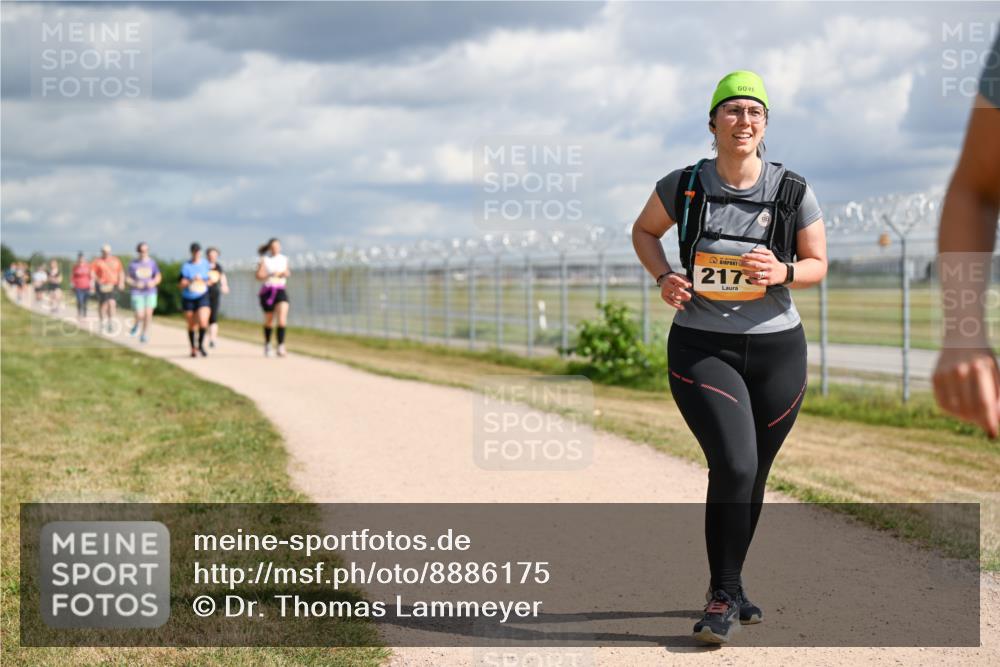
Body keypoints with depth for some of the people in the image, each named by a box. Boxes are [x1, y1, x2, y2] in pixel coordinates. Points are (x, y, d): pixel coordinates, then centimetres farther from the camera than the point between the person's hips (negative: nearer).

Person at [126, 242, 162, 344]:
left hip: (150, 292, 1)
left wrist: (153, 282, -11)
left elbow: (158, 276, 9)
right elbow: (128, 278, 5)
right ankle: (137, 324, 26)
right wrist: (135, 284, -14)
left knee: (148, 313, -10)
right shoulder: (133, 264, 0)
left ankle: (145, 334, 7)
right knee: (140, 316, -10)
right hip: (137, 293, -1)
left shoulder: (152, 262, 3)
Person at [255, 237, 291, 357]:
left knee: (282, 317, -18)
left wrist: (286, 273, 0)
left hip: (280, 290, 2)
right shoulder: (265, 260, -1)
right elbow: (258, 275, -9)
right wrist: (271, 275, -23)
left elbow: (287, 272, 23)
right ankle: (267, 343, 34)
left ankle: (281, 346, -23)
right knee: (269, 320, 10)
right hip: (268, 290, -2)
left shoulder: (284, 259, 10)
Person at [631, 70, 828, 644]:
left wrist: (783, 272, -17)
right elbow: (644, 231, 14)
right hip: (701, 348, -2)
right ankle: (725, 595, -2)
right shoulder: (684, 185, -4)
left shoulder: (793, 191, -3)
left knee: (753, 475, 10)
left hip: (777, 349, 2)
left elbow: (818, 264, 6)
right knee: (734, 467, -18)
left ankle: (728, 587, 31)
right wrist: (664, 277, -5)